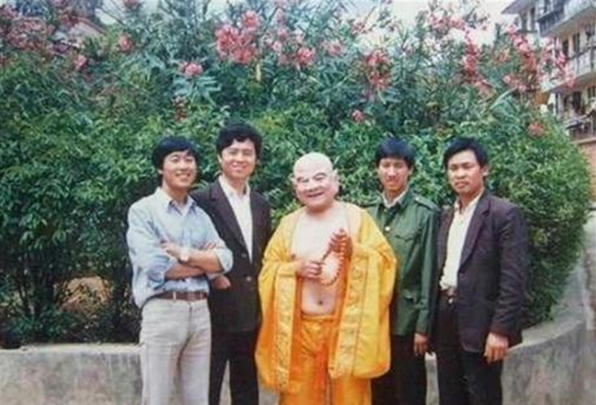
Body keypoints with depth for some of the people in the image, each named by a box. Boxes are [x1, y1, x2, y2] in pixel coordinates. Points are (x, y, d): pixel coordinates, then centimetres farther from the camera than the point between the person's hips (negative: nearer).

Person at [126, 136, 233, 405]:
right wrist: (204, 262, -2)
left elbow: (224, 260, 3)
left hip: (200, 312, 6)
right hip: (162, 312, -5)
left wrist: (184, 253, -11)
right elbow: (155, 266, -14)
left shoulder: (201, 215, 15)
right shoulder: (142, 210, -2)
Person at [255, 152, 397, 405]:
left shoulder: (357, 217, 3)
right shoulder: (289, 224, 10)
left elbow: (385, 261, -3)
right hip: (300, 329, 2)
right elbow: (268, 271, 9)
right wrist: (296, 268, -10)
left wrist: (353, 250, -19)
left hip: (346, 325, -2)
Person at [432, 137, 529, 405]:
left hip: (480, 324, -6)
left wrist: (500, 330, -18)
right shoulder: (447, 216, 13)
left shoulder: (505, 214, -9)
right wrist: (432, 322, 9)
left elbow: (514, 279, -14)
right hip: (446, 322, 7)